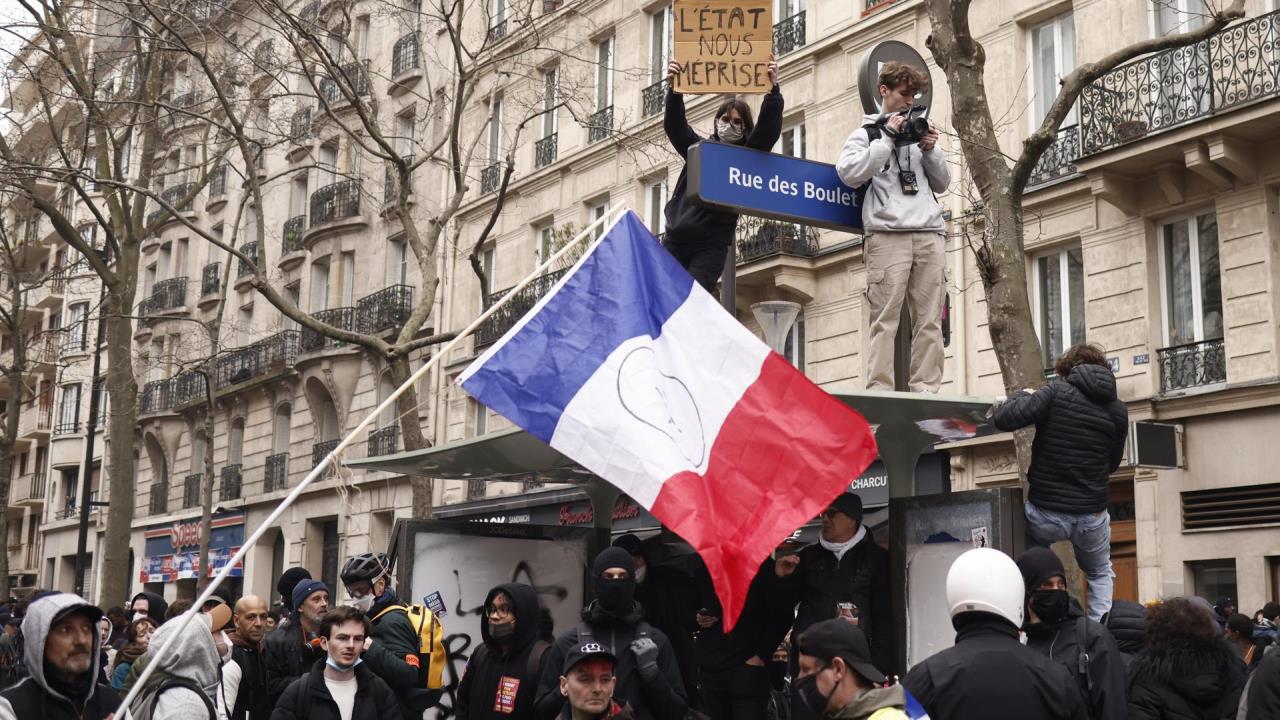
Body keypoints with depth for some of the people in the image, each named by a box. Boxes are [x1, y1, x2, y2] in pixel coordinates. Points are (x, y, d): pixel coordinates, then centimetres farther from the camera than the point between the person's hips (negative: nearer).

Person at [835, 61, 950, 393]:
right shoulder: (867, 133, 13)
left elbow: (942, 184, 24)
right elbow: (849, 173, -6)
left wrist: (930, 150, 8)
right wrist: (887, 138, -3)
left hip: (930, 233, 5)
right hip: (887, 235, -4)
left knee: (929, 319, -2)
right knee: (885, 318, -10)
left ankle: (925, 388, -2)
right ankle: (879, 390, -12)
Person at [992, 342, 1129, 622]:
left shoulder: (1057, 392, -10)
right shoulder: (1118, 410, 2)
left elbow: (1003, 419, -19)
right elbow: (1112, 463, 12)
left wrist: (1020, 395, 1)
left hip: (1046, 513, -3)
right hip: (1092, 516, 3)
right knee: (1100, 574, 28)